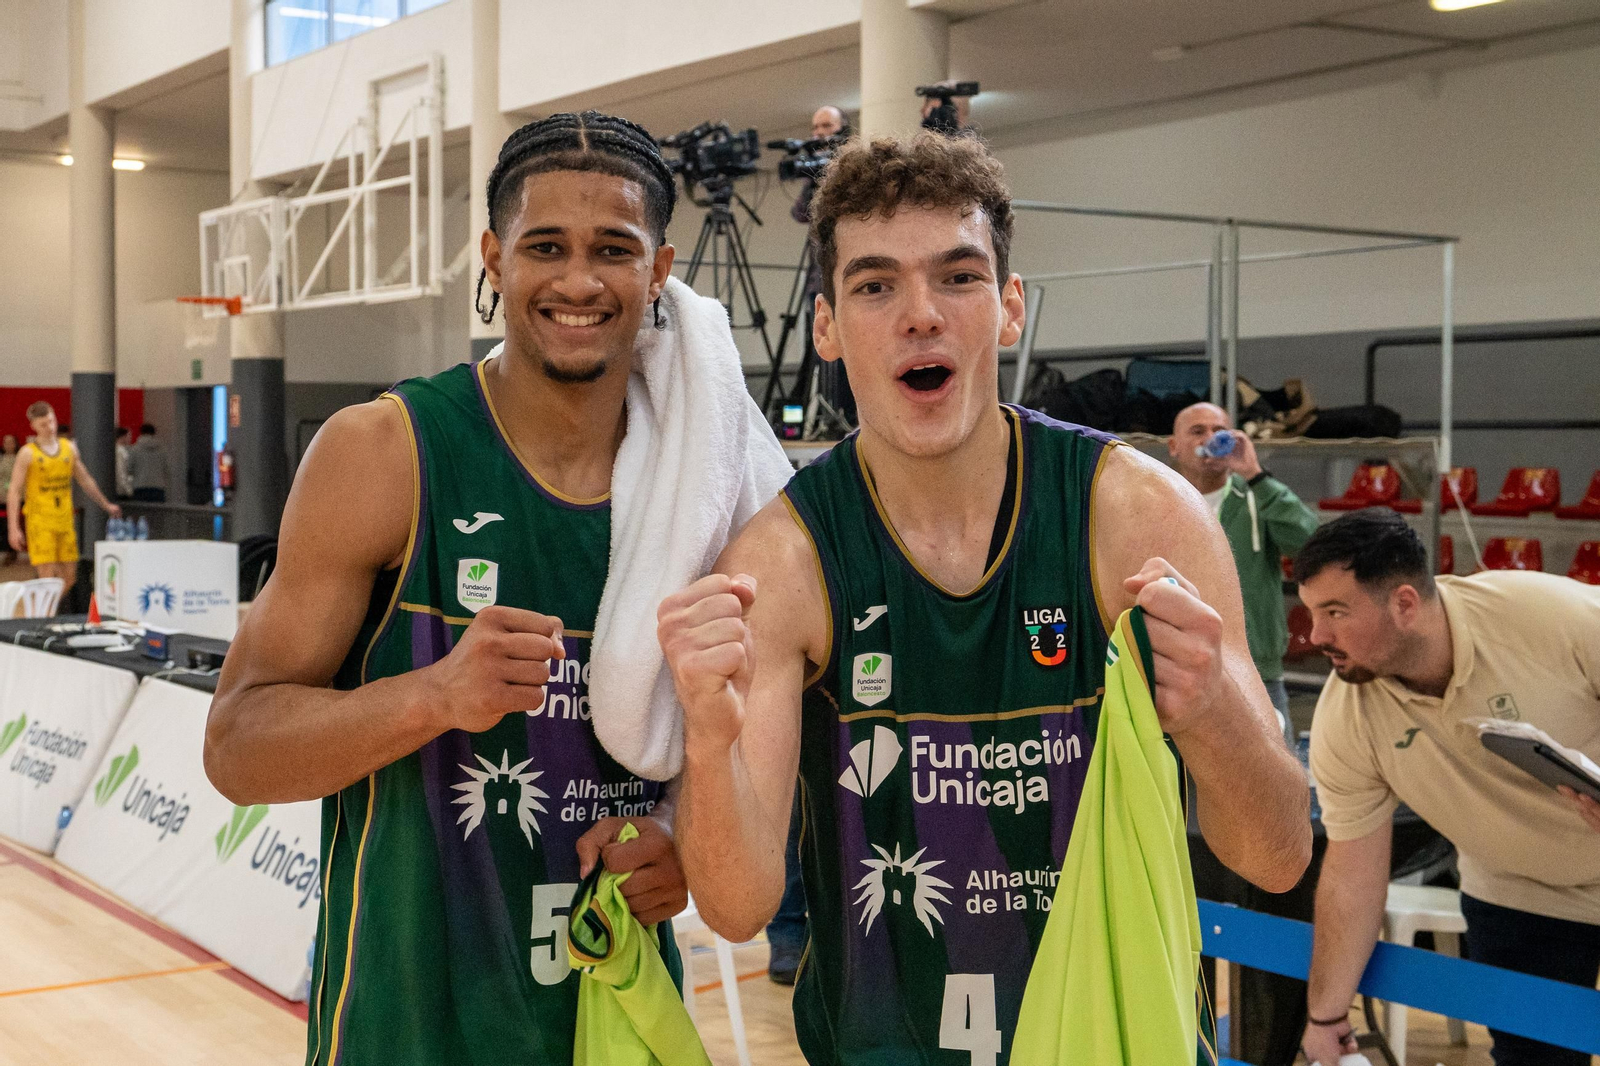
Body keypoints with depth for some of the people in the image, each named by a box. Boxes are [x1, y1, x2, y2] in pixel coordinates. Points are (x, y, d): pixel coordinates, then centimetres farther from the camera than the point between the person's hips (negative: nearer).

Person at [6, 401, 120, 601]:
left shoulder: (69, 448, 10)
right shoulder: (28, 453, -4)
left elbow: (85, 480, 23)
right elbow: (14, 492, -6)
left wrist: (106, 505, 28)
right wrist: (13, 528, -13)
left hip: (65, 521, 5)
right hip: (40, 522, -5)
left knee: (69, 578, 5)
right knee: (47, 578, -10)